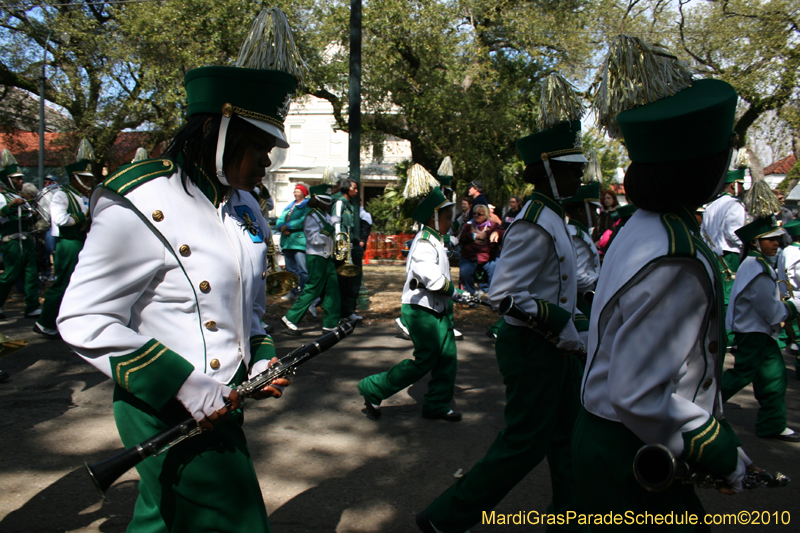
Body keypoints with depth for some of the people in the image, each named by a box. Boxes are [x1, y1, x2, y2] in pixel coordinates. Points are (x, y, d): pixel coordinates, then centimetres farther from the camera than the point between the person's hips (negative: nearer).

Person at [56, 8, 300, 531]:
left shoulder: (245, 208, 7)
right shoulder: (141, 205, -19)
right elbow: (83, 320, -18)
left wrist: (261, 359, 2)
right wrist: (183, 385, -23)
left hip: (221, 404, 8)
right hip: (170, 414, -8)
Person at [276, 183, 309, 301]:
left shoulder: (307, 206, 0)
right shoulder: (289, 206, 23)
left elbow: (303, 221, -16)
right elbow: (280, 220, 15)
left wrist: (288, 226, -14)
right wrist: (282, 227, -8)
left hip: (299, 241, -8)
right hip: (287, 241, 8)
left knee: (303, 270, -12)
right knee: (290, 269, 12)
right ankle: (293, 292, 21)